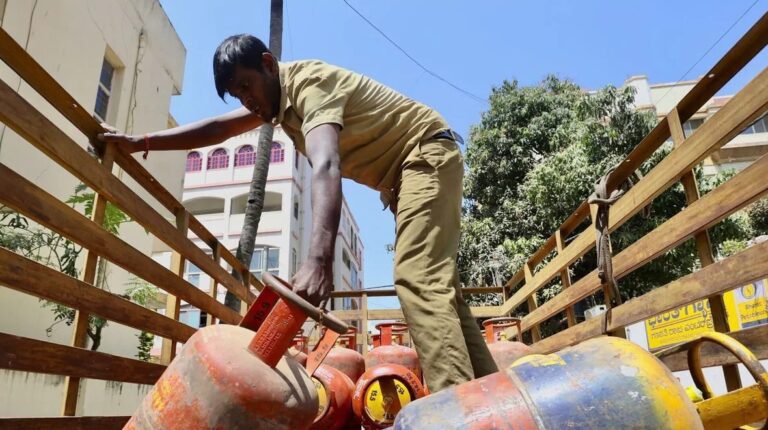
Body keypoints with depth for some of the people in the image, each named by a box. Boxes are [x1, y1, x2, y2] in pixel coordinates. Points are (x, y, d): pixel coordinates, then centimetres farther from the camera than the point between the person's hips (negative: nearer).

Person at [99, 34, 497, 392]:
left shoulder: (311, 83, -22)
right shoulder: (277, 95, 9)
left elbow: (326, 165, -38)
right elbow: (217, 128, 12)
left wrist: (318, 260, -50)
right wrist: (140, 142, 6)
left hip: (427, 154, -9)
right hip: (400, 173, 9)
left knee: (419, 279, -25)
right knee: (434, 282, 1)